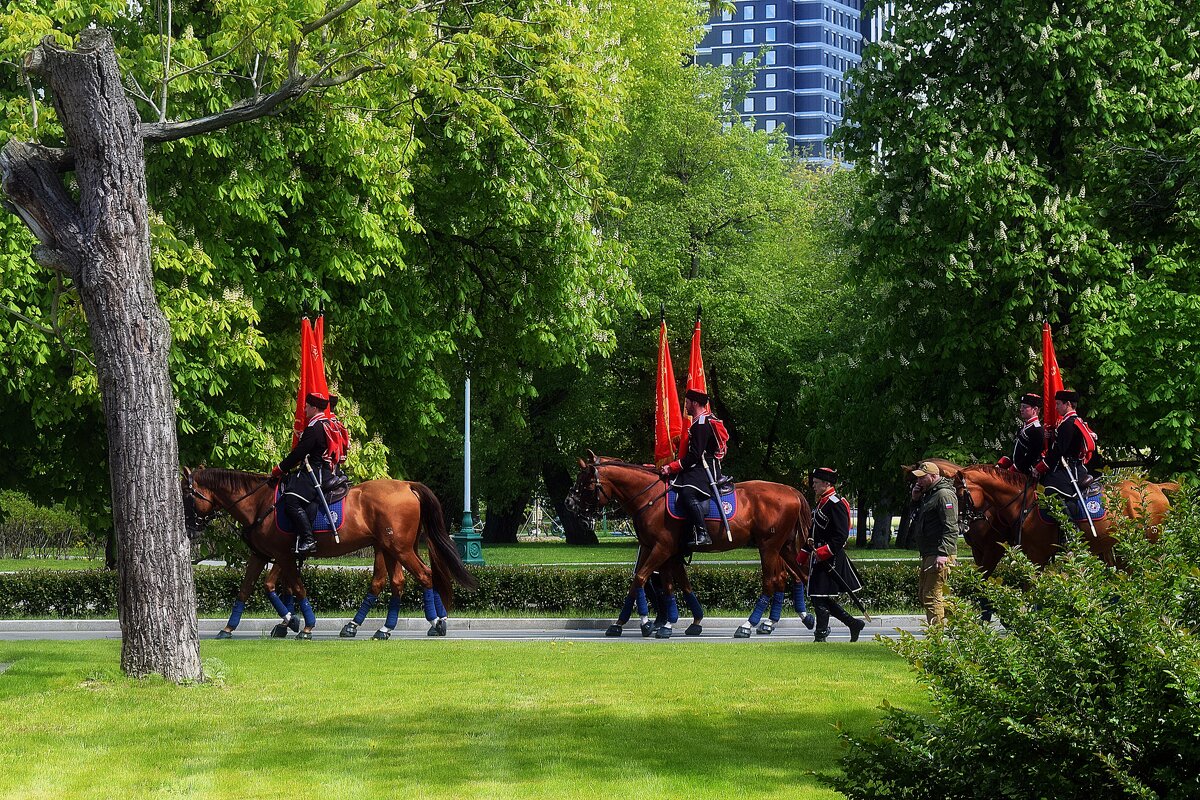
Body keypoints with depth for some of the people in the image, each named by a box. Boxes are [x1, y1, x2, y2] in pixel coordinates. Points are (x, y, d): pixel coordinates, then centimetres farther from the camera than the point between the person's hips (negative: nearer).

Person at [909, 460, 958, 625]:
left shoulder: (944, 494, -13)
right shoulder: (929, 494, 19)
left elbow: (950, 528, -21)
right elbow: (919, 518, 29)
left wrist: (943, 553, -29)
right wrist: (916, 499, 11)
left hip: (939, 556, -11)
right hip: (928, 554, 11)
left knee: (932, 596, -12)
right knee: (923, 593, 16)